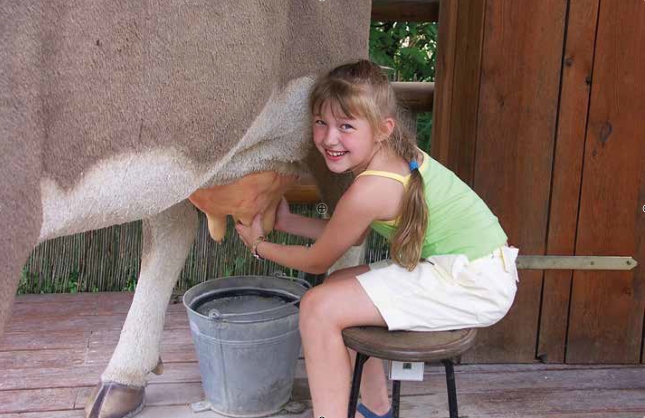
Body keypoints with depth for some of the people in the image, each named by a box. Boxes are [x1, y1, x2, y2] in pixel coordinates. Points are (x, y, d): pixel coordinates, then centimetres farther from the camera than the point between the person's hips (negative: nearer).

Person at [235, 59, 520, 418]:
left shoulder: (370, 189, -22)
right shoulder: (395, 154, 3)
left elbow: (317, 262, -4)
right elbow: (355, 235, 16)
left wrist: (259, 245, 11)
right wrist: (286, 221, 21)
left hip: (473, 285, -10)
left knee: (320, 307, -13)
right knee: (339, 287, 19)